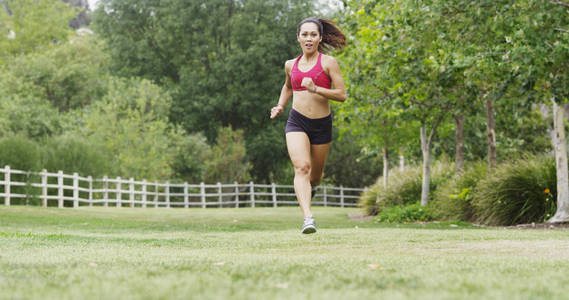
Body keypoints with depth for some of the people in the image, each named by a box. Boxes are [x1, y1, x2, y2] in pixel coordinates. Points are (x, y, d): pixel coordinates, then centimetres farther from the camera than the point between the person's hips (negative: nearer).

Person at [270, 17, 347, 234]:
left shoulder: (328, 62, -2)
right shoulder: (291, 65, 10)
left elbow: (342, 95, -8)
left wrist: (315, 88, -20)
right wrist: (280, 106, 15)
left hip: (322, 124, -1)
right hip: (296, 122, 1)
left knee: (315, 174, 13)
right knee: (301, 167, -22)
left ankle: (310, 187, 51)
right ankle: (308, 217, -33)